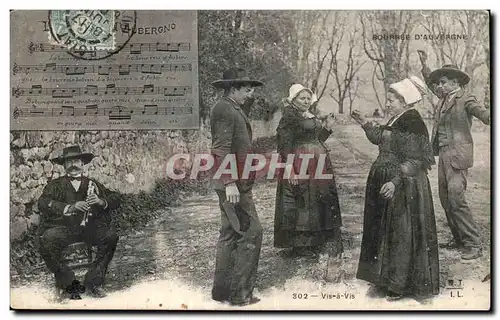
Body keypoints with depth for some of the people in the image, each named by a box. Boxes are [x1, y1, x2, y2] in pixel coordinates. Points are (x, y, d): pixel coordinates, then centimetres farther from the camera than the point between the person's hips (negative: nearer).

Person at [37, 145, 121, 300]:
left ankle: (93, 282, -15)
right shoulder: (55, 185, 17)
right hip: (63, 227, -1)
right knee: (47, 241, -32)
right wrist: (70, 207, -18)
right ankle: (67, 282, -12)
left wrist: (101, 201, -10)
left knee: (111, 236, -27)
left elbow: (115, 200, 13)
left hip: (89, 227, 1)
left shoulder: (92, 184, 22)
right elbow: (43, 203, -3)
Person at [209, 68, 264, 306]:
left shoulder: (234, 110, 19)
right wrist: (230, 183, -26)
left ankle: (222, 290, 20)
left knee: (230, 234, 13)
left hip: (237, 182, 11)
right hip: (232, 184, -11)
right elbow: (222, 149, -21)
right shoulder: (224, 110, -13)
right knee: (251, 232, -8)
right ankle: (240, 293, -2)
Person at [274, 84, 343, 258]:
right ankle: (298, 246, 7)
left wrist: (327, 128, 7)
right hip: (299, 164, -9)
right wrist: (290, 170, -22)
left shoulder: (313, 117, 15)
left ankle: (314, 242, 26)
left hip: (318, 164, 9)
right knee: (301, 202, -3)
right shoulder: (289, 117, -10)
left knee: (318, 201, 13)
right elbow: (284, 145, -16)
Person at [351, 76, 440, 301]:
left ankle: (401, 285, 15)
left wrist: (395, 181, -30)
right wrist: (365, 124, 18)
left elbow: (415, 161, -22)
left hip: (403, 188, -10)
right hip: (385, 183, 10)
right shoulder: (396, 121, 11)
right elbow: (381, 139, 25)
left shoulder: (412, 123, -17)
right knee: (384, 231, 15)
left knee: (402, 234, 1)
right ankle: (384, 281, 27)